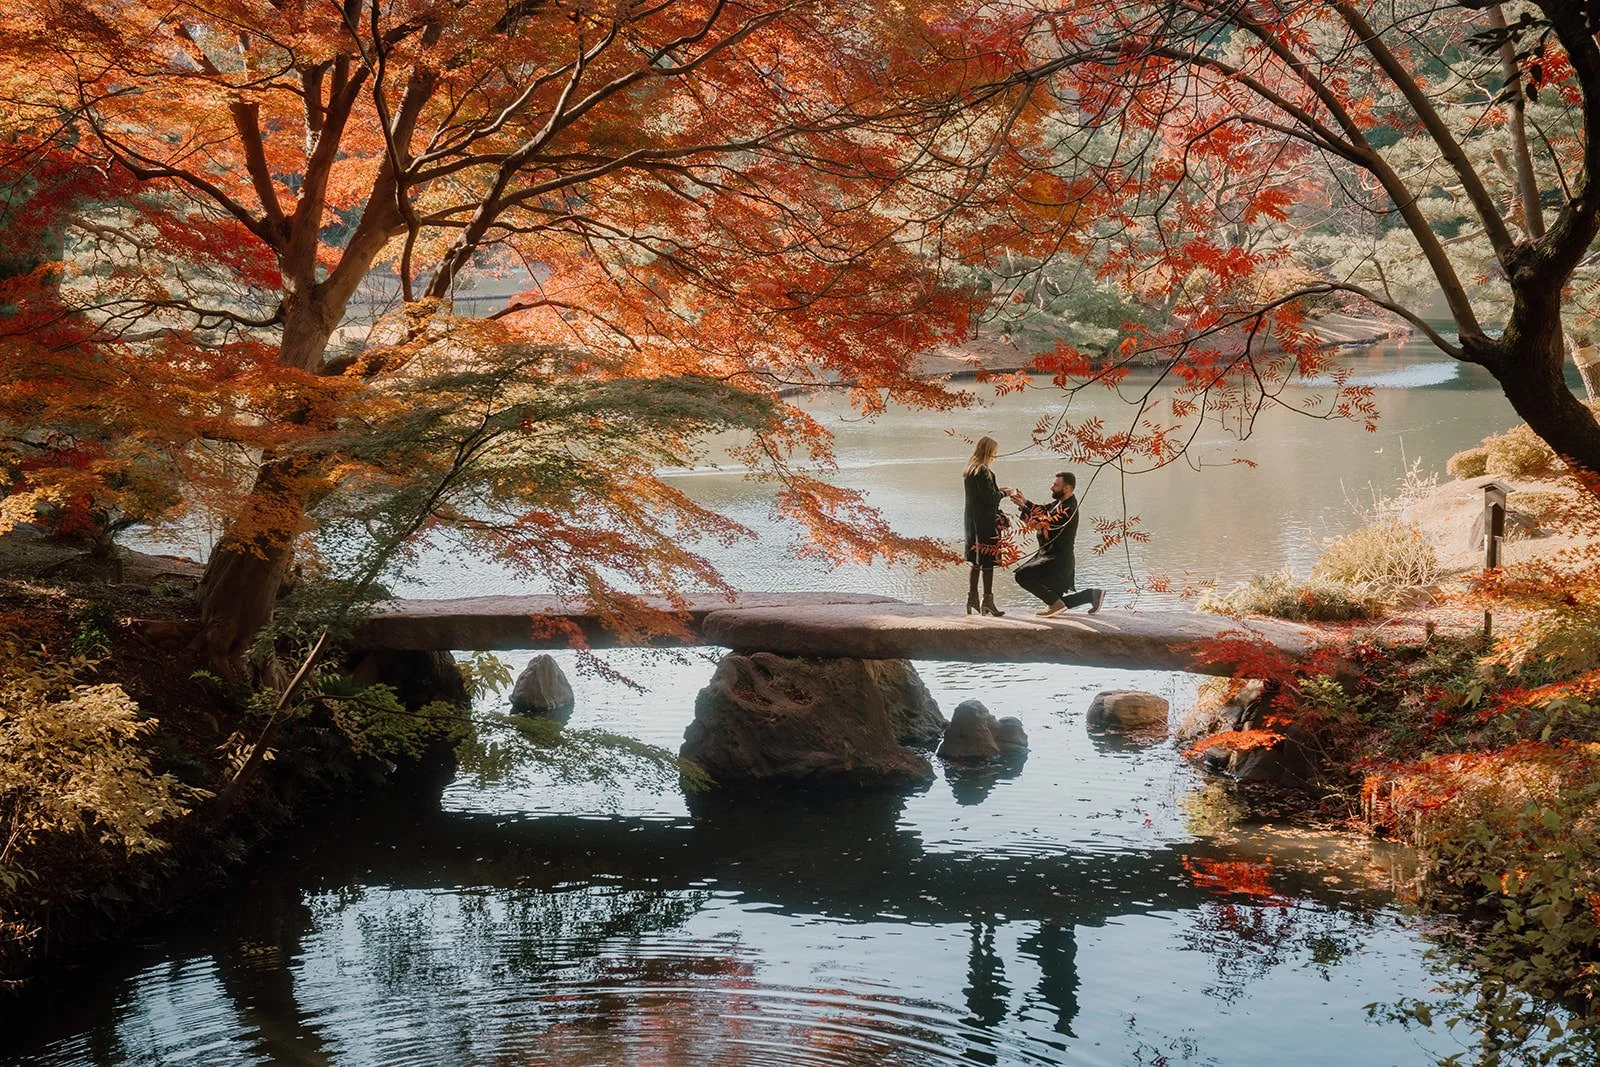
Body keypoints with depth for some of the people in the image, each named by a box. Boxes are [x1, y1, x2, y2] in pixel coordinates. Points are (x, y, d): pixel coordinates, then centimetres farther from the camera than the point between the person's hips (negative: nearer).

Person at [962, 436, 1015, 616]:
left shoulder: (969, 471, 12)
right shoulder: (982, 471, -17)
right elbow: (990, 498, -18)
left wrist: (997, 489, 14)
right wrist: (1005, 493, -2)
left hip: (971, 520, 9)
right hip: (985, 522, -9)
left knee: (976, 562, 14)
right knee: (988, 563, -3)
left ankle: (972, 598, 17)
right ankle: (987, 601, 0)